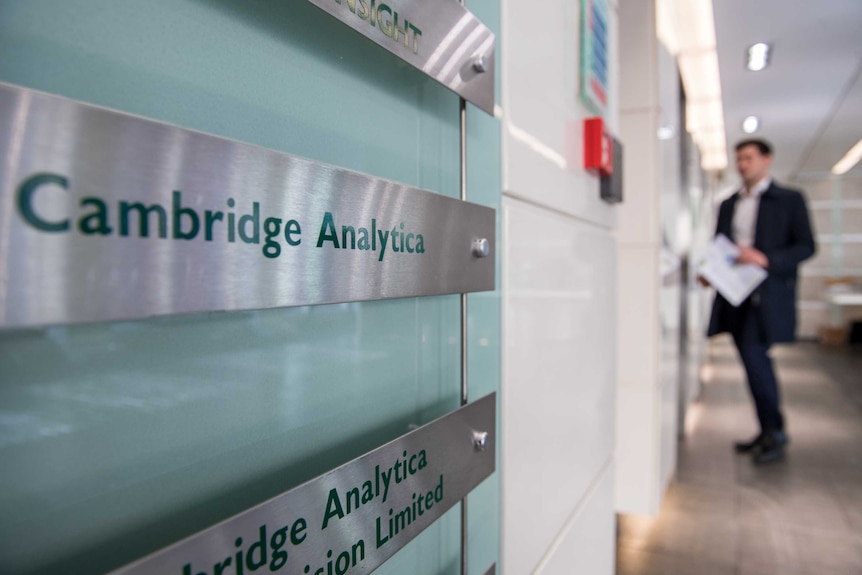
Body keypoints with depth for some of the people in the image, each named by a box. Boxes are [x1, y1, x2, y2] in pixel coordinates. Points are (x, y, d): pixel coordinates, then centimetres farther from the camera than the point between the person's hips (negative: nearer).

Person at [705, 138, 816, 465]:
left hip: (768, 296, -5)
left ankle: (775, 433, 3)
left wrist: (766, 260, -18)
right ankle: (768, 433, 21)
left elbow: (806, 247, -3)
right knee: (755, 363, 10)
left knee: (754, 357, -14)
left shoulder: (789, 200, 2)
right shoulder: (728, 205, 17)